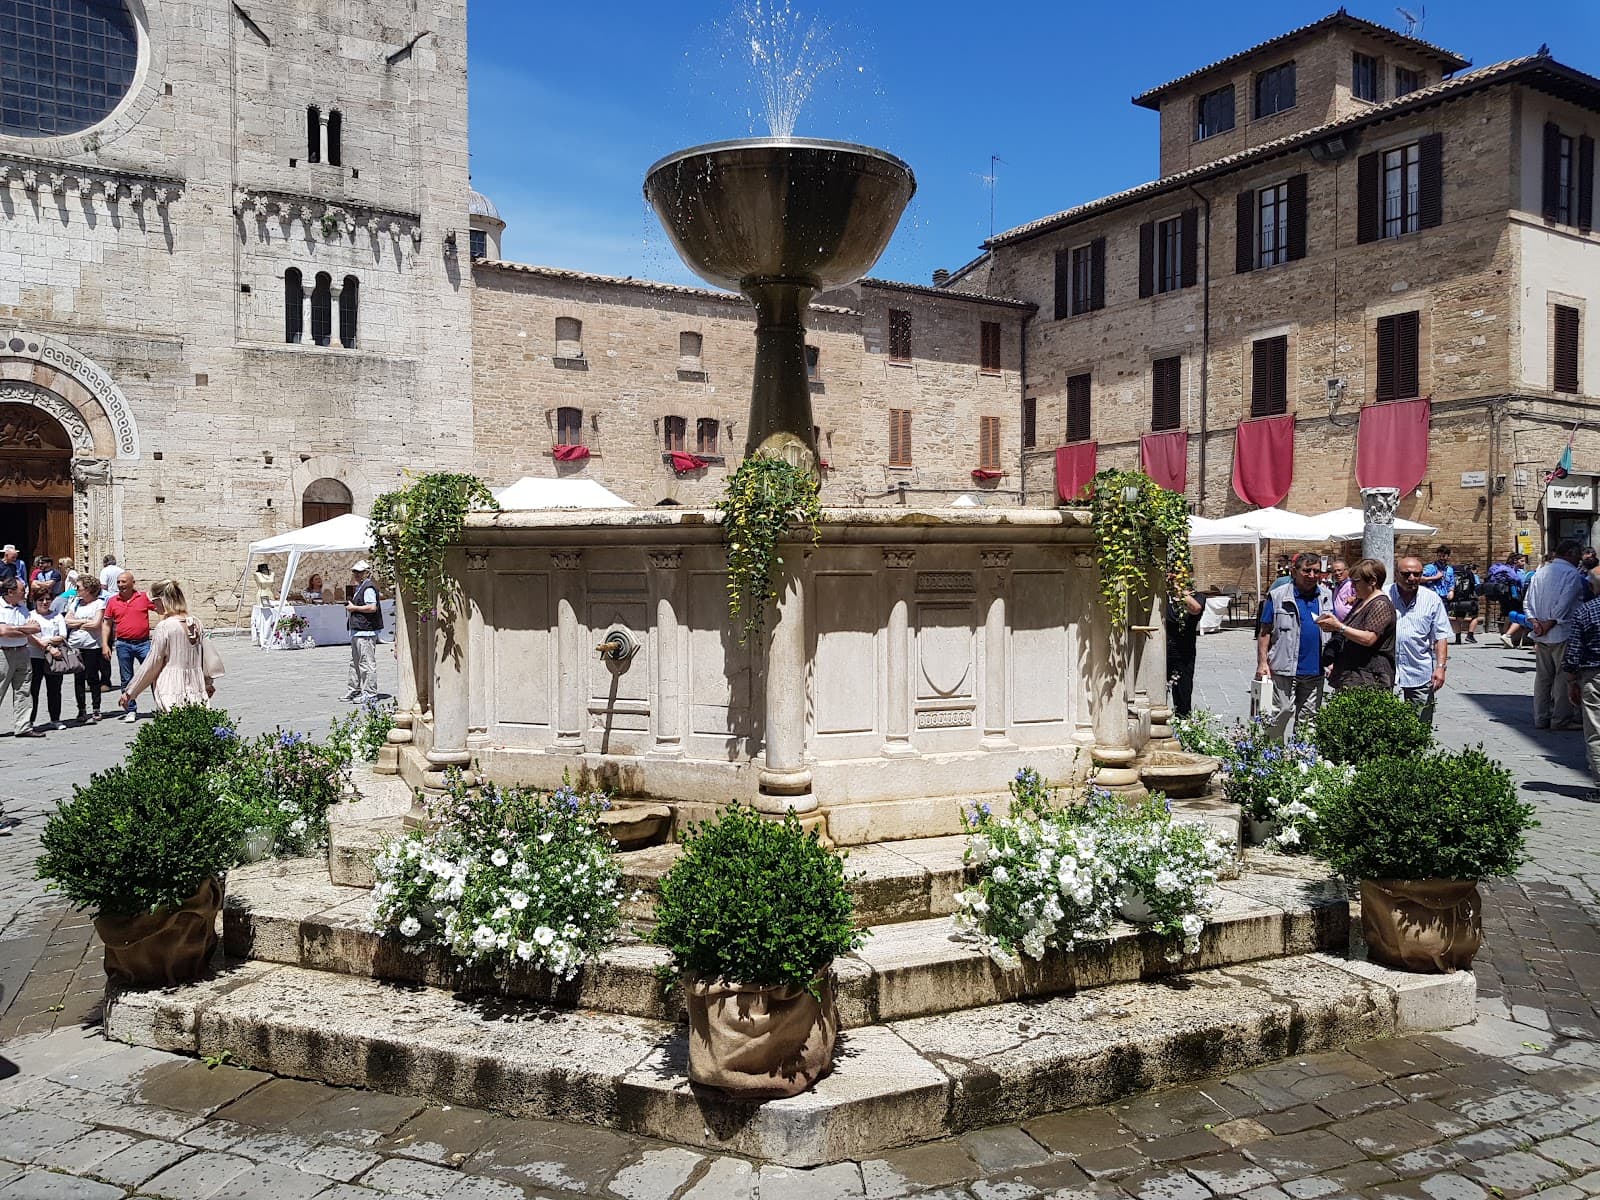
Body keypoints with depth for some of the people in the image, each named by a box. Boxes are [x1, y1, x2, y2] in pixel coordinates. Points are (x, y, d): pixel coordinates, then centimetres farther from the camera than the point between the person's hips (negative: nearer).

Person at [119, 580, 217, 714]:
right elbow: (206, 659, 15)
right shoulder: (197, 624, 6)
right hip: (196, 692, 5)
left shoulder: (164, 626, -9)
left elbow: (152, 664, -5)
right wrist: (209, 684, 32)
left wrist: (129, 692, 4)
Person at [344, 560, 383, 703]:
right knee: (355, 662, 18)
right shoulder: (359, 587, 19)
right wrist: (350, 605, 14)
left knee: (367, 663, -8)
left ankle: (370, 694, -5)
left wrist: (354, 608, -15)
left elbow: (372, 607, -24)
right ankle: (355, 690, 28)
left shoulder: (369, 587, -14)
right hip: (357, 630, 11)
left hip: (366, 631, -11)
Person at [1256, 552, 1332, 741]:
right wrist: (1262, 662, -9)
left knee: (1308, 718, 11)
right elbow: (1265, 632, -3)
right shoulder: (1277, 595, -3)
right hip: (1284, 668, -4)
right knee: (1281, 713, -4)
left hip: (1315, 669, 4)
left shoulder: (1326, 596, 10)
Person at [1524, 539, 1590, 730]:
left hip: (1541, 635, 7)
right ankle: (1562, 719, 4)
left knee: (1542, 676, 11)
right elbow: (1564, 604, -18)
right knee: (1564, 676, 1)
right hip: (1562, 635, -7)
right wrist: (1549, 625, -11)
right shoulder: (1572, 574, -11)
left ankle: (1541, 718, 15)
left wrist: (1536, 622, -1)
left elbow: (1529, 603, 7)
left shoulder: (1540, 572, 10)